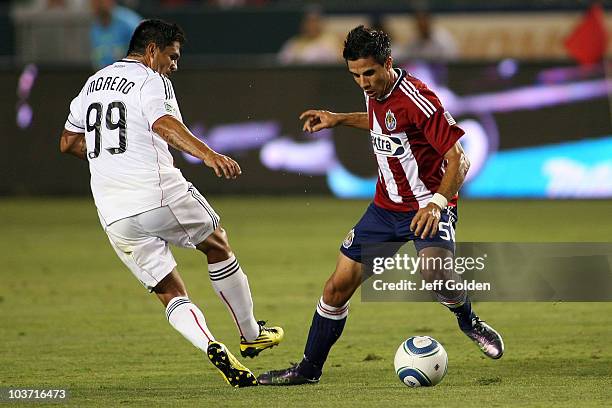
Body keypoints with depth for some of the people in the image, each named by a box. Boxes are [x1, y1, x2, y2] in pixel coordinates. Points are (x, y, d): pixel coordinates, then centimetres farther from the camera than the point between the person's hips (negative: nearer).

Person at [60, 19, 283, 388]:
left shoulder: (94, 83, 19)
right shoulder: (152, 82, -4)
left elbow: (69, 143, 27)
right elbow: (164, 124, -25)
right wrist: (208, 154, -38)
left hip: (114, 215, 6)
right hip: (158, 194, -6)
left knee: (170, 293, 9)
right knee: (218, 244, 21)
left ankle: (209, 345, -16)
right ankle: (251, 334, 26)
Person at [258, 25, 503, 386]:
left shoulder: (416, 99, -23)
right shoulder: (375, 93, 1)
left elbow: (458, 160, -23)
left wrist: (436, 204, -36)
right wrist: (340, 119, 21)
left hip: (428, 207, -7)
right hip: (386, 206, 7)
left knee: (433, 268, -35)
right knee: (339, 285, 4)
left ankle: (469, 321, -4)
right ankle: (309, 369, 19)